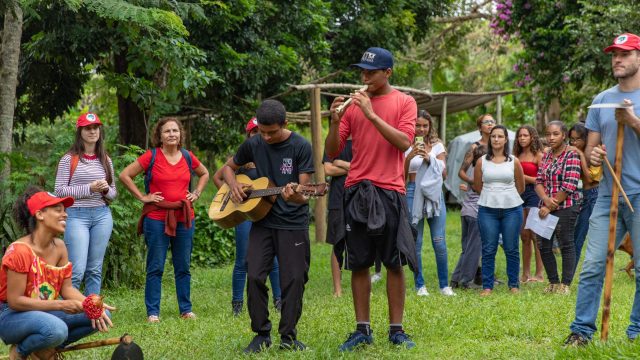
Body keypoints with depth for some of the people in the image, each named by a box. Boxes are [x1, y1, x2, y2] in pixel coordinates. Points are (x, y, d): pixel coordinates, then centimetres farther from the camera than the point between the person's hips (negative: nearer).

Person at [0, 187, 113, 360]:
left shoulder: (59, 246, 1)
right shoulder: (19, 250, -23)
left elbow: (67, 288, 1)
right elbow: (15, 301, -23)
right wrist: (61, 305, -26)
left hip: (45, 311, 8)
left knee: (101, 315, -7)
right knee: (56, 328, -38)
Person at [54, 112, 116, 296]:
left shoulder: (105, 160, 12)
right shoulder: (69, 159, -2)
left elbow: (113, 193, 17)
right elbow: (60, 191, -6)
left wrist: (106, 190, -6)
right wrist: (89, 188, -14)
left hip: (102, 216, 5)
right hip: (76, 215, -5)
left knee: (95, 270, 8)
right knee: (77, 270, -10)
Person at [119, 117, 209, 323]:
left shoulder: (188, 157, 7)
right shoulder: (151, 156, -5)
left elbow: (204, 174, 26)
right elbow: (124, 175, -5)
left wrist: (196, 194, 12)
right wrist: (142, 197, -7)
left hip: (184, 217, 4)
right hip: (157, 218, -4)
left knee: (183, 267, 9)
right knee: (155, 268, 0)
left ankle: (186, 309, 17)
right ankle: (153, 312, 4)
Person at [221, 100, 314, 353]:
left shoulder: (301, 147, -9)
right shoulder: (253, 145, 2)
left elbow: (304, 193, -12)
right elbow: (229, 167, 19)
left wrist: (294, 196, -36)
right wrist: (233, 185, -3)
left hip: (293, 224, -3)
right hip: (262, 222, 3)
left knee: (293, 280, -2)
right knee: (254, 276, -6)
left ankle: (288, 336, 11)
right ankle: (262, 334, 7)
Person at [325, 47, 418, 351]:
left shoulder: (404, 103, 3)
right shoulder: (353, 104, 10)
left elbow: (404, 142, -13)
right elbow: (332, 152, 7)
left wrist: (372, 114, -17)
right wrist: (335, 121, -10)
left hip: (389, 191, -2)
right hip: (357, 190, 3)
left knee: (395, 263, 0)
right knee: (358, 264, 3)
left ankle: (396, 329, 6)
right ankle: (362, 329, 10)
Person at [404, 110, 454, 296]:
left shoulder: (437, 146, 9)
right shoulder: (406, 147, 4)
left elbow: (443, 173, 4)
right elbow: (401, 176, 0)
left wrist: (429, 158, -10)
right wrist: (409, 157, -14)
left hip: (434, 194, 1)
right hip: (413, 194, -1)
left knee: (439, 241, -4)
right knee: (415, 242, 1)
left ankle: (444, 285, 5)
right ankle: (420, 285, 10)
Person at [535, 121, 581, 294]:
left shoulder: (571, 155, -9)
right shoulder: (546, 156, 12)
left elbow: (569, 187, -15)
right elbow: (539, 181, 8)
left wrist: (550, 207, -13)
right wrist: (545, 199, -13)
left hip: (566, 207, -7)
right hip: (546, 208, 7)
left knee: (566, 245, 0)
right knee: (543, 246, 8)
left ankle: (565, 284, 7)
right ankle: (553, 282, 21)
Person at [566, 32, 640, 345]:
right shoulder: (602, 100, 14)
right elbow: (590, 146, 16)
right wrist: (592, 155, -5)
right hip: (608, 195, 4)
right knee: (592, 266, 0)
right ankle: (581, 330, 4)